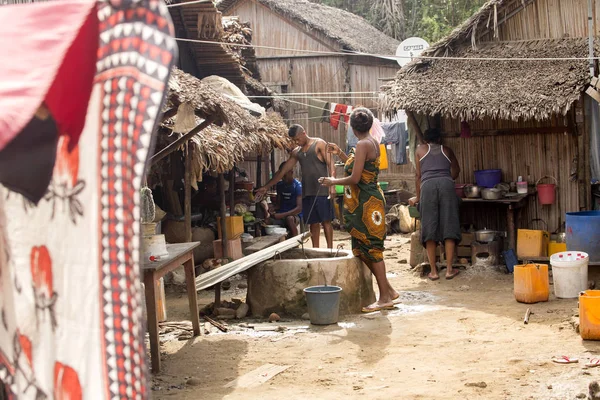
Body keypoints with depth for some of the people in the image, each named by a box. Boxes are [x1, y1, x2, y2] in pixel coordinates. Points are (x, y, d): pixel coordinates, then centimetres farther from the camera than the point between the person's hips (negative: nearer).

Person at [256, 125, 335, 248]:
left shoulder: (319, 144, 0)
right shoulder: (296, 152, 16)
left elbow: (330, 165, -7)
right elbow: (283, 171, 18)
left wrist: (332, 185, -19)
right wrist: (266, 187, 14)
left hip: (322, 191, -6)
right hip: (307, 192, 6)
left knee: (326, 220, -5)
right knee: (313, 223, 7)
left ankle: (330, 249, -2)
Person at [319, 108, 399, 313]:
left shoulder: (363, 145, -16)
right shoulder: (373, 143, 13)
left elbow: (355, 178, -20)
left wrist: (333, 181, -5)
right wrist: (340, 154, 23)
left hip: (366, 203, -10)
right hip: (369, 199, 10)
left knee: (371, 248, -4)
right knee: (364, 248, 14)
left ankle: (385, 297, 1)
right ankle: (388, 290, 18)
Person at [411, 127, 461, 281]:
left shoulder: (420, 149, 24)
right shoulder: (447, 150, 27)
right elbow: (456, 171, 39)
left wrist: (418, 197, 30)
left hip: (428, 186, -1)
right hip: (446, 184, 1)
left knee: (429, 229, 0)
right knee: (449, 228, 1)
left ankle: (433, 271, 0)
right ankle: (449, 269, -2)